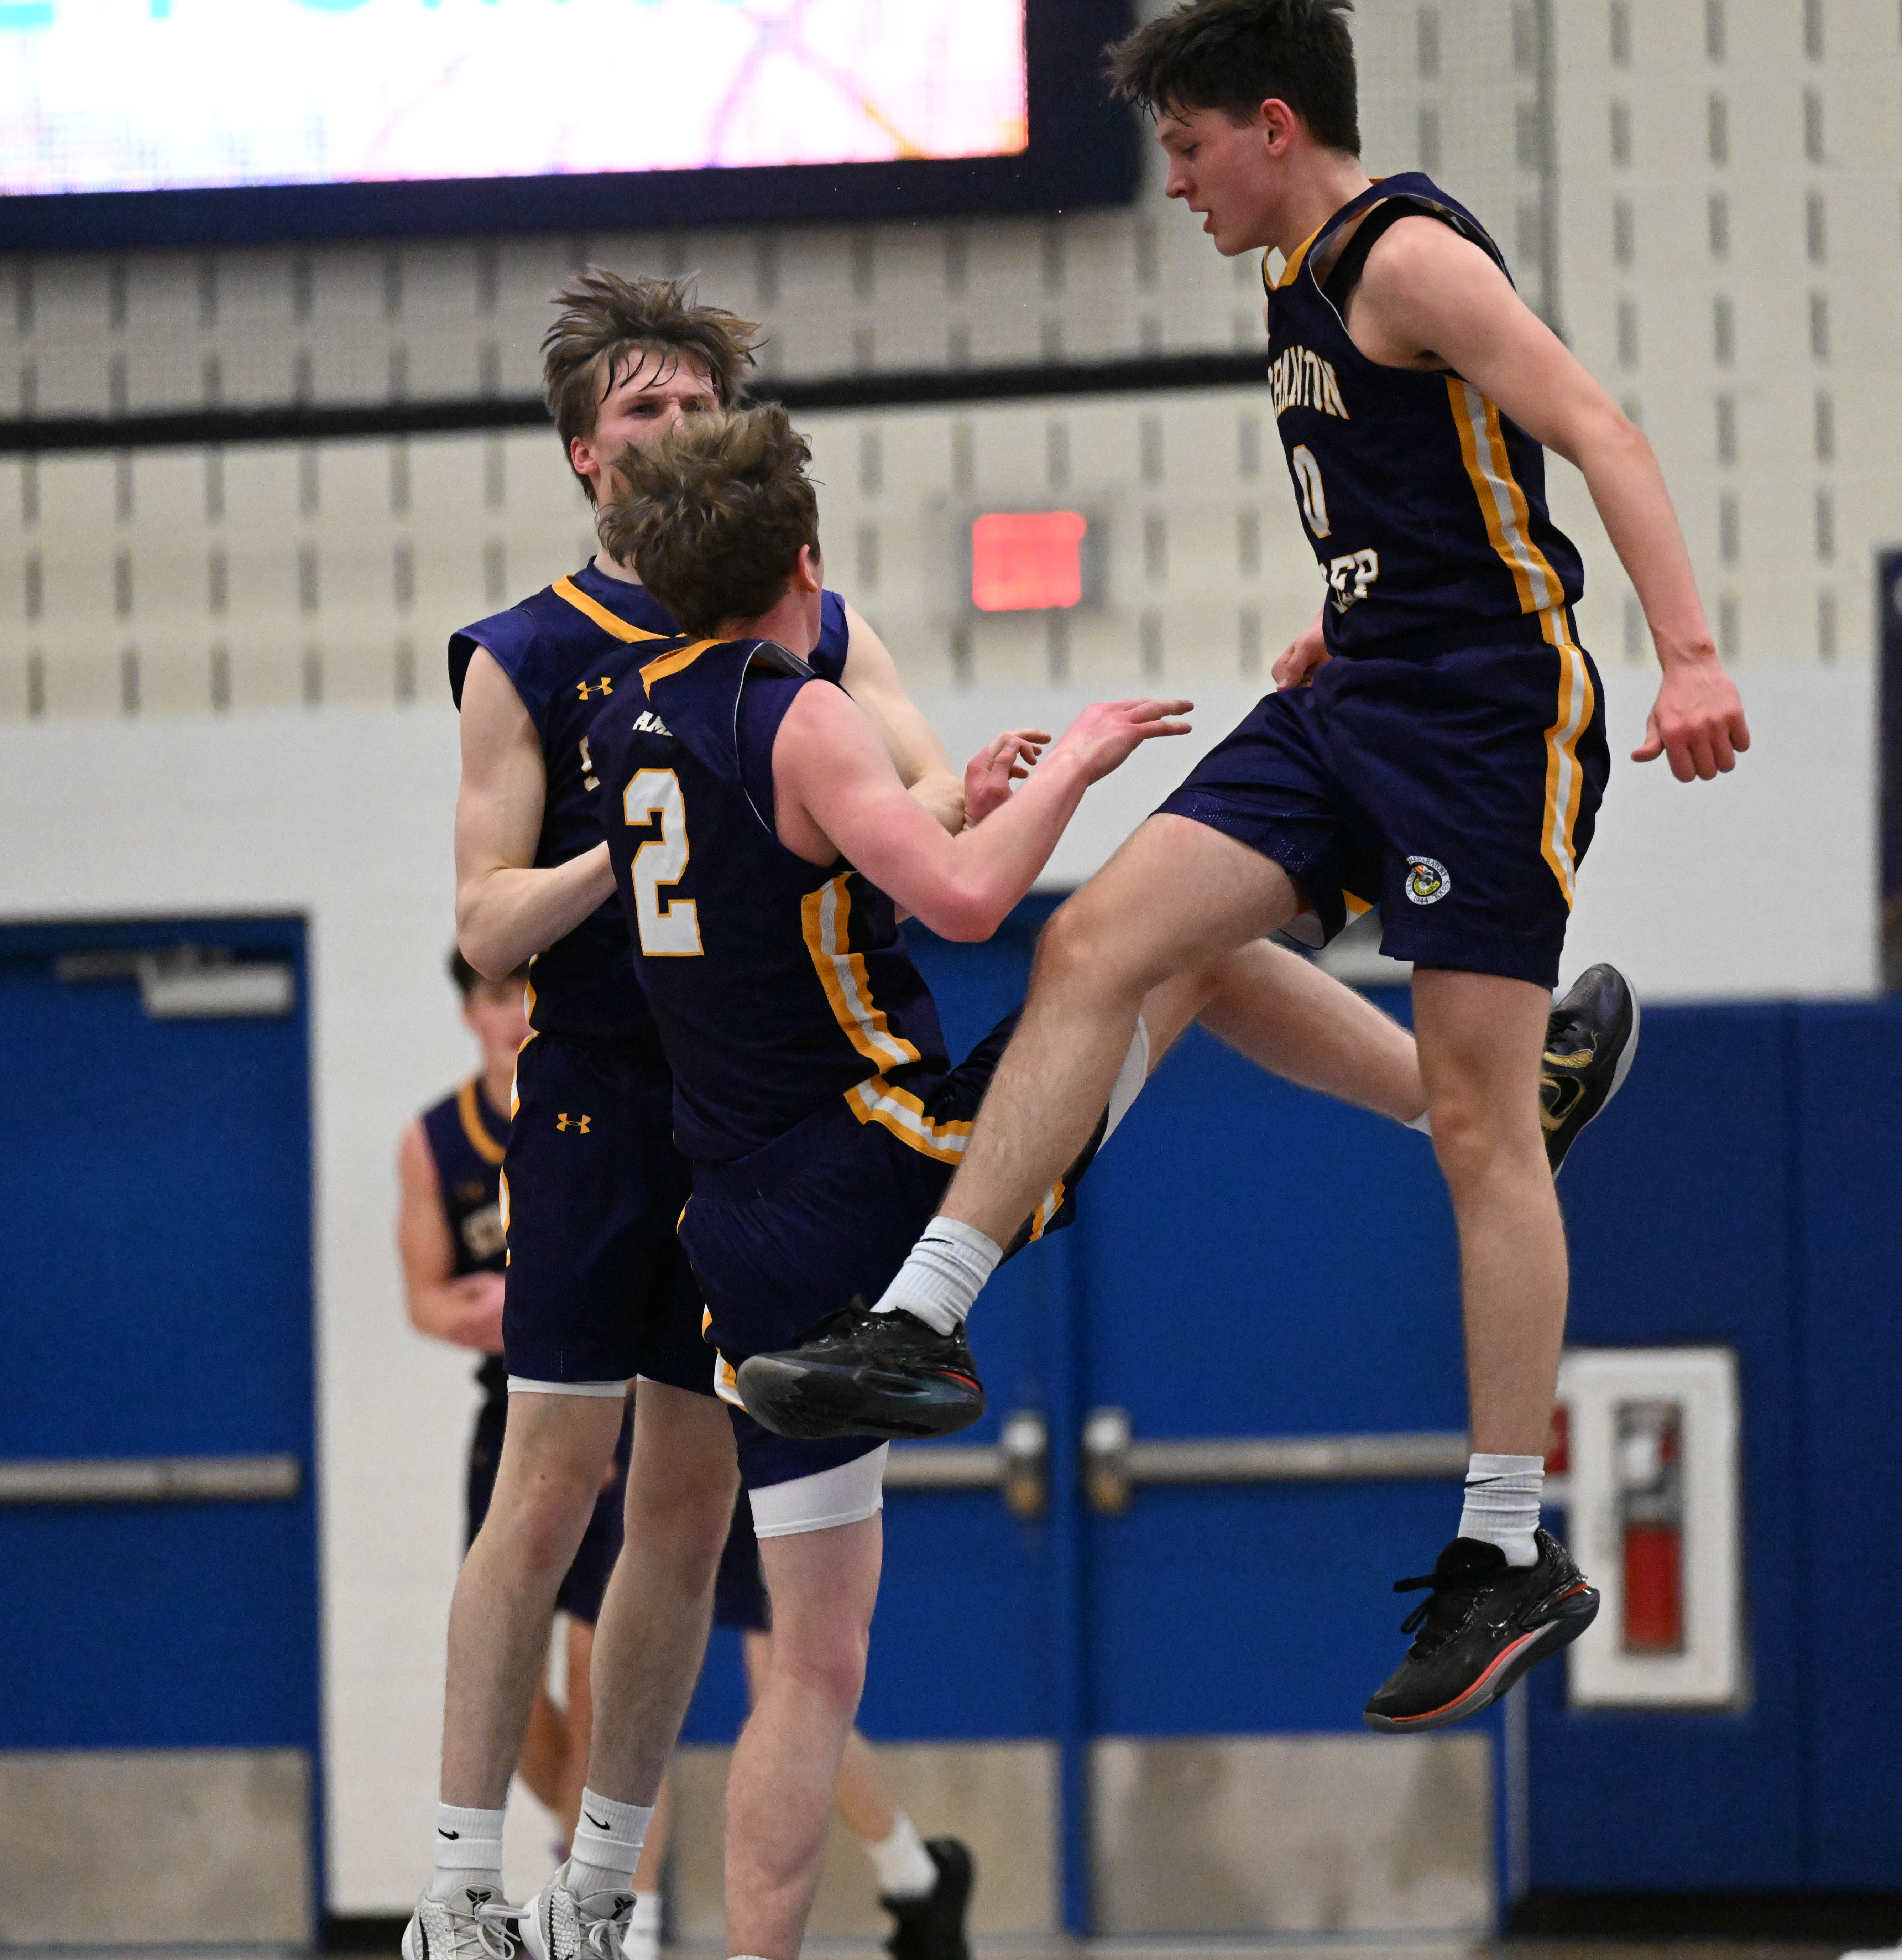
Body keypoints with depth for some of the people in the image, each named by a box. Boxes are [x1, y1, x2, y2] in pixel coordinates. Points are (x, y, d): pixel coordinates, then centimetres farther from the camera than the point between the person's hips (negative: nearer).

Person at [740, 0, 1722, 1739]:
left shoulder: (1409, 256, -13)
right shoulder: (1313, 281, 15)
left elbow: (1597, 431, -23)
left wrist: (1691, 658, -33)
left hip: (1492, 714, -9)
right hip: (1357, 702, 9)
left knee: (1476, 1115, -6)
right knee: (1096, 946, -2)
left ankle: (1516, 1556, 0)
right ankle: (917, 1329, -1)